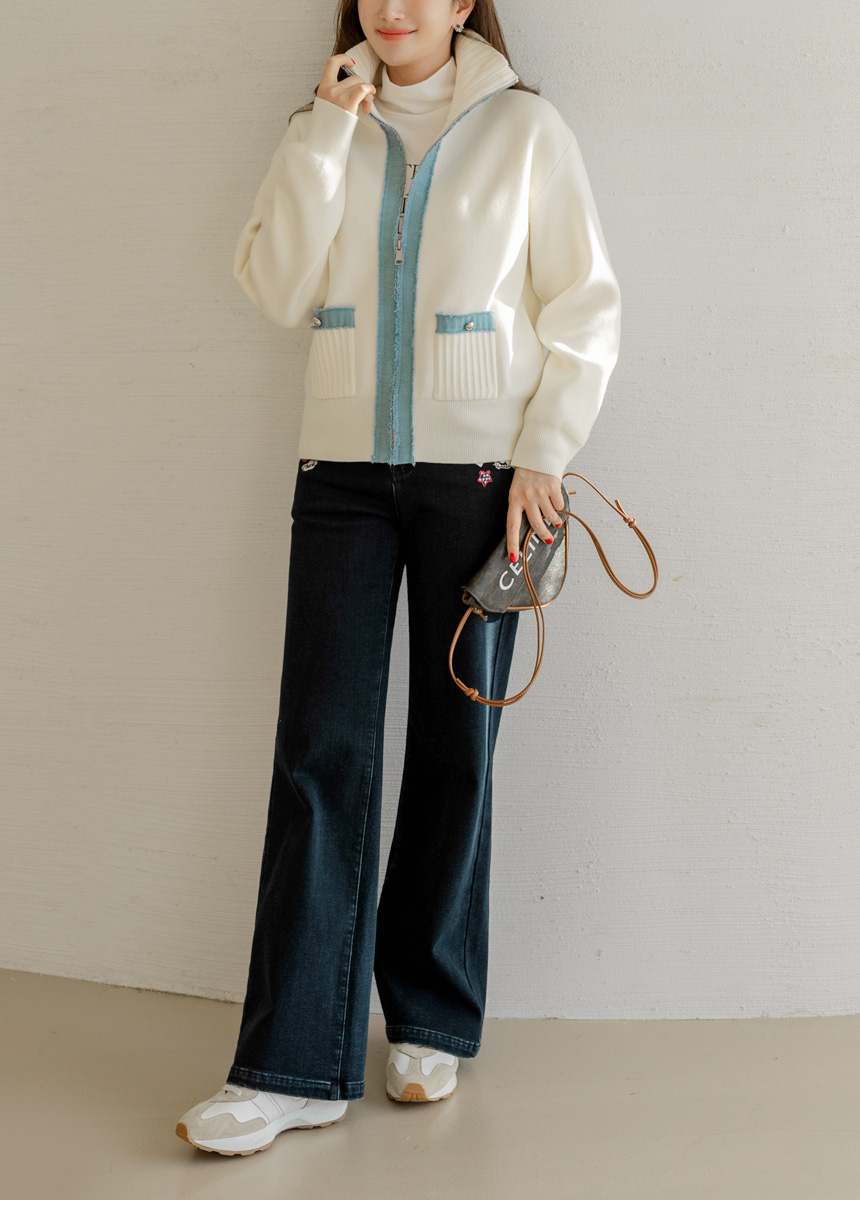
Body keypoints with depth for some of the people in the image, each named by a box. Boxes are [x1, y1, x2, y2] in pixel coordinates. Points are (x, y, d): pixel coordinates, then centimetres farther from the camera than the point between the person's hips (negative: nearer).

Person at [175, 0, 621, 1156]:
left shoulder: (525, 128, 5)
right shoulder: (327, 130, 12)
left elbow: (585, 306, 1)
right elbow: (278, 289, 0)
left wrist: (544, 455, -8)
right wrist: (326, 133, -5)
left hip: (476, 473, -2)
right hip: (344, 468, 2)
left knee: (456, 748, 4)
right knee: (320, 750, -5)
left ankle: (432, 1024, 19)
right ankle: (296, 1063, -2)